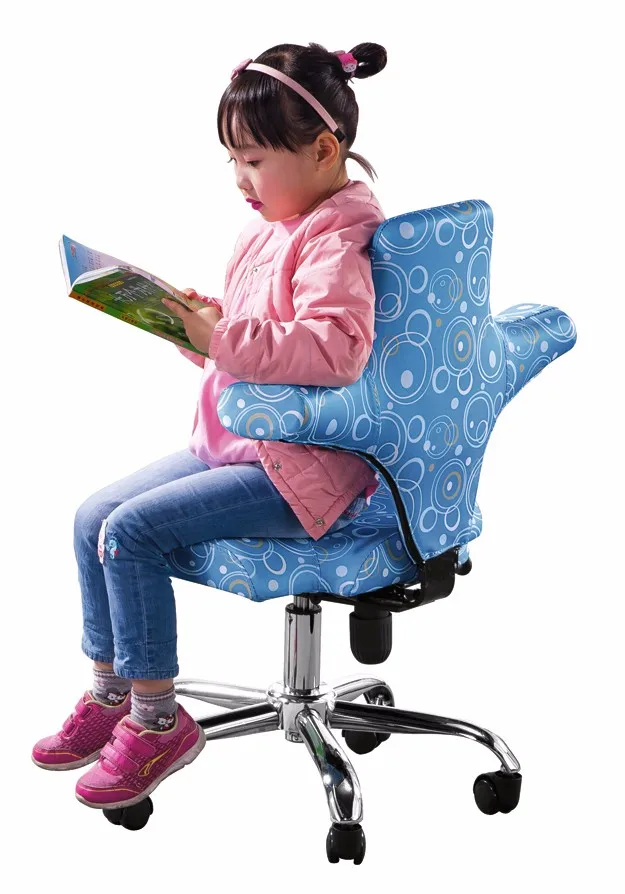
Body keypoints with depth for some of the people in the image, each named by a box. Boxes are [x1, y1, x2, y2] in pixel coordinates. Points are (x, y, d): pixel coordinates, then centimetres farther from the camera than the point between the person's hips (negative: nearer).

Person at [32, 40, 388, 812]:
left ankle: (157, 720, -6)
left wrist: (222, 337, -34)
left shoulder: (336, 240, -16)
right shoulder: (264, 231, 14)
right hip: (233, 445, 10)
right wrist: (192, 324, 3)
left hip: (301, 468, -10)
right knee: (93, 516, 5)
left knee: (132, 530, -21)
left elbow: (335, 349, -32)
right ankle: (111, 693, 17)